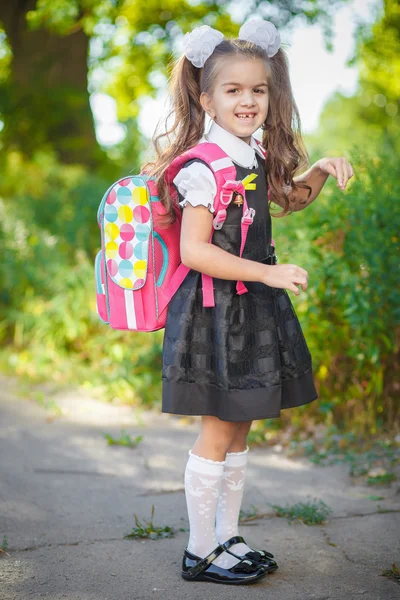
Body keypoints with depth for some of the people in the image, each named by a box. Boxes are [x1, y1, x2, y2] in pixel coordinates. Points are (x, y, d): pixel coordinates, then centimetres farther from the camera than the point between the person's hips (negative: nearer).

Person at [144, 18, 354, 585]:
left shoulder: (257, 157, 7)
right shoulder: (206, 167, -18)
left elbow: (289, 198, 27)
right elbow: (193, 251, -23)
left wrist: (321, 171, 7)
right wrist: (269, 273, -23)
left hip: (251, 307, 9)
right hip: (215, 310, -8)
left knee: (238, 428, 15)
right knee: (218, 431, 0)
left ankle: (227, 537, 29)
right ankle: (200, 552, 15)